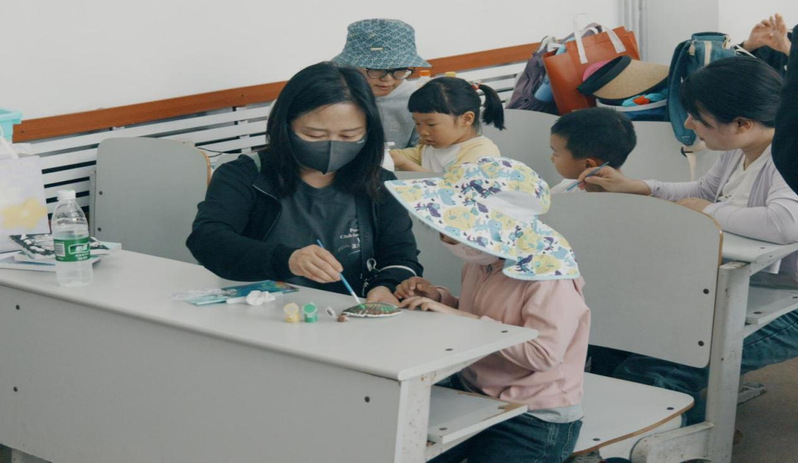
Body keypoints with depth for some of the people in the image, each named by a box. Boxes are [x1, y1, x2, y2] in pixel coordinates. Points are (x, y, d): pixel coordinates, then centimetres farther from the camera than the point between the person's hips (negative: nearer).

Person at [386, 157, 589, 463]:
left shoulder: (549, 277, -21)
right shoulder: (481, 260, 0)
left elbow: (544, 353, -31)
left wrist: (463, 319, -29)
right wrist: (438, 299, -4)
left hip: (534, 422, -7)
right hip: (470, 394, 7)